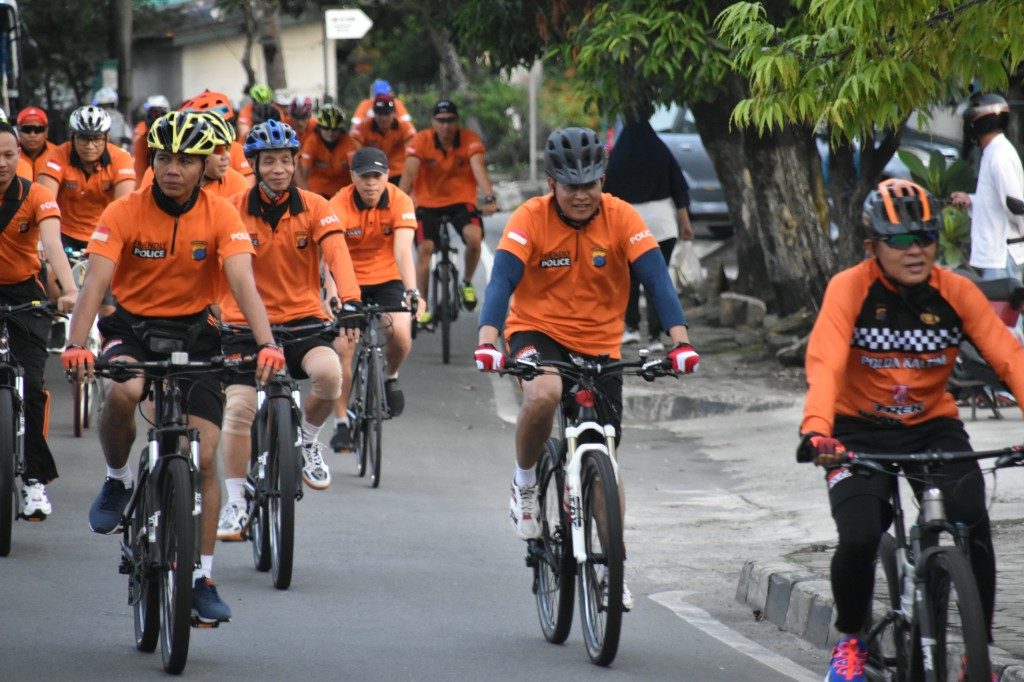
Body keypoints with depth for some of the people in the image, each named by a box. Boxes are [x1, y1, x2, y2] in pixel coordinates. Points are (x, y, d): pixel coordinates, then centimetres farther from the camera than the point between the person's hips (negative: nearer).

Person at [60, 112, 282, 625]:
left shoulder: (221, 216, -11)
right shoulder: (124, 213, -14)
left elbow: (243, 283, -22)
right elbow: (95, 282, -23)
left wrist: (266, 345, -38)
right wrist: (76, 345, -40)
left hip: (194, 334, 1)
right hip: (132, 328, -1)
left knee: (205, 457, -6)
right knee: (123, 392, -36)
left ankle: (203, 578, 5)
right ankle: (117, 481, -5)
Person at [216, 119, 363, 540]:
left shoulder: (314, 208, -4)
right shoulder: (233, 211, -5)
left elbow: (337, 255, -18)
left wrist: (350, 301, -35)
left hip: (302, 317, 0)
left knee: (329, 373, -29)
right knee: (239, 407, -13)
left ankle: (308, 440, 2)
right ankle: (235, 503, 1)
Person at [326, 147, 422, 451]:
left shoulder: (400, 202, -17)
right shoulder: (339, 206, -21)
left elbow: (403, 251, -26)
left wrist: (412, 292, -41)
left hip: (387, 280, 1)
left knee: (401, 333, -24)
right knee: (343, 346, -14)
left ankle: (390, 376, 10)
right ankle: (341, 423, -1)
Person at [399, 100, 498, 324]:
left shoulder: (470, 140, -13)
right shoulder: (421, 141, -13)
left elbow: (479, 168, -26)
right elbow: (409, 173, -23)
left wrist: (489, 198, -42)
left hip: (461, 202, 0)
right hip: (428, 203, 0)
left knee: (474, 237, -27)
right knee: (424, 249, -16)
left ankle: (467, 283, 1)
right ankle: (421, 307, -3)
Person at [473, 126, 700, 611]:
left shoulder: (621, 219, -12)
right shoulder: (531, 219, -15)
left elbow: (656, 279, -19)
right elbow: (502, 280, -25)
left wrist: (680, 340, -34)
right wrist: (488, 341, -42)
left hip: (599, 343, 2)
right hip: (538, 331, -2)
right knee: (543, 394, -36)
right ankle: (525, 485, -9)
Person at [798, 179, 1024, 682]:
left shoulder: (956, 292, -8)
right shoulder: (850, 289, -16)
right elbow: (825, 363, -29)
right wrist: (816, 430, -46)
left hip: (933, 427, 2)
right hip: (861, 432, -2)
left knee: (973, 527, -21)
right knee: (859, 539, -21)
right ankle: (850, 638, 10)